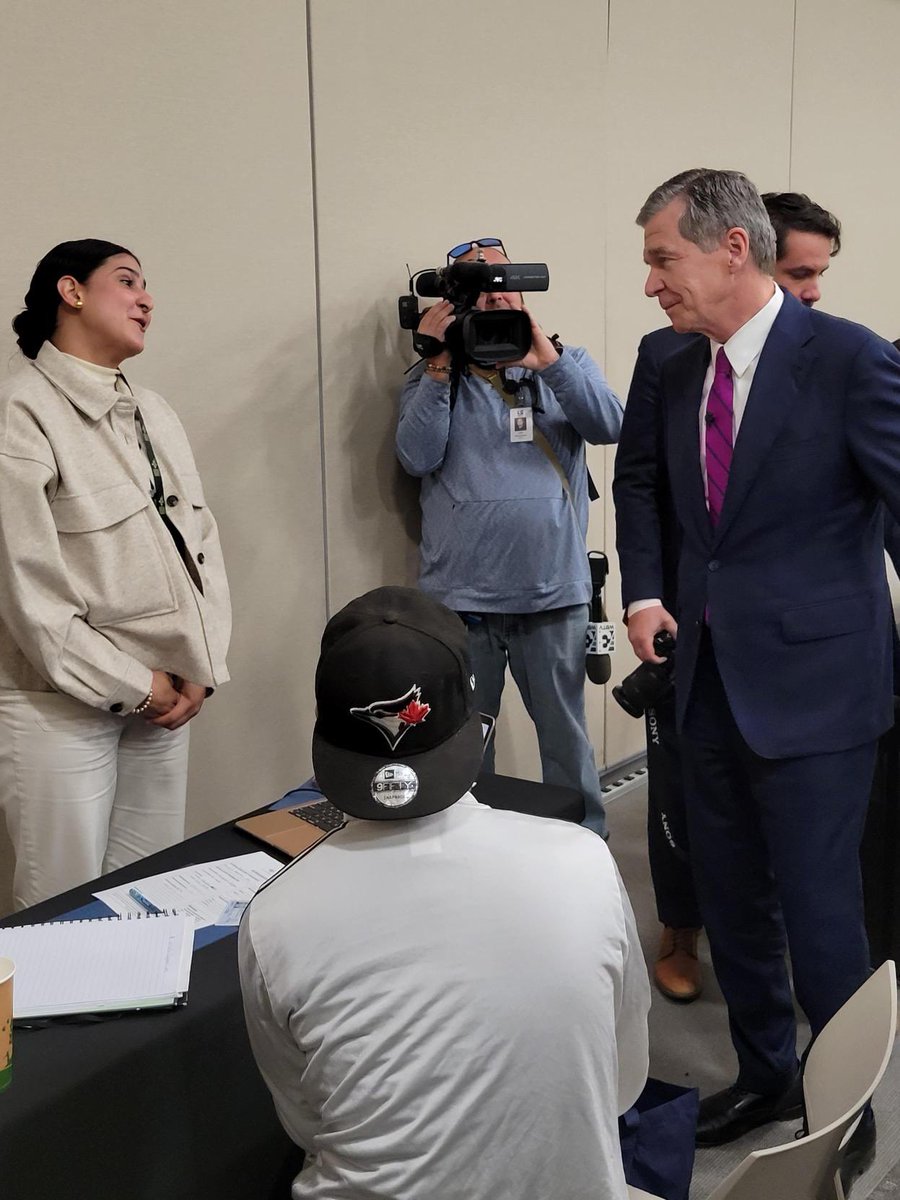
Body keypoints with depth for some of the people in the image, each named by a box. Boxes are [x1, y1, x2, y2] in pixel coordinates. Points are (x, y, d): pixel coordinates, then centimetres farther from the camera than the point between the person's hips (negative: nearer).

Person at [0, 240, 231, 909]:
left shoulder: (155, 414, 14)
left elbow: (202, 542, 11)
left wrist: (202, 670, -1)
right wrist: (132, 685, -11)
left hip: (165, 697, 7)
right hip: (63, 705, -6)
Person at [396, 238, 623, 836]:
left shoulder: (566, 365, 9)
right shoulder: (433, 378, 8)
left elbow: (611, 425, -9)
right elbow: (417, 456, -9)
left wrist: (548, 360, -19)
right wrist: (439, 364, -14)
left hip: (555, 592, 0)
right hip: (461, 598, 0)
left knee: (567, 737, 10)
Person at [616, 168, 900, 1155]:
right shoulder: (678, 372, 8)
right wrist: (645, 593, 8)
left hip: (811, 685, -6)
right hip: (709, 678, 7)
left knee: (818, 914, 1)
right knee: (730, 902, 17)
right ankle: (764, 1073, 38)